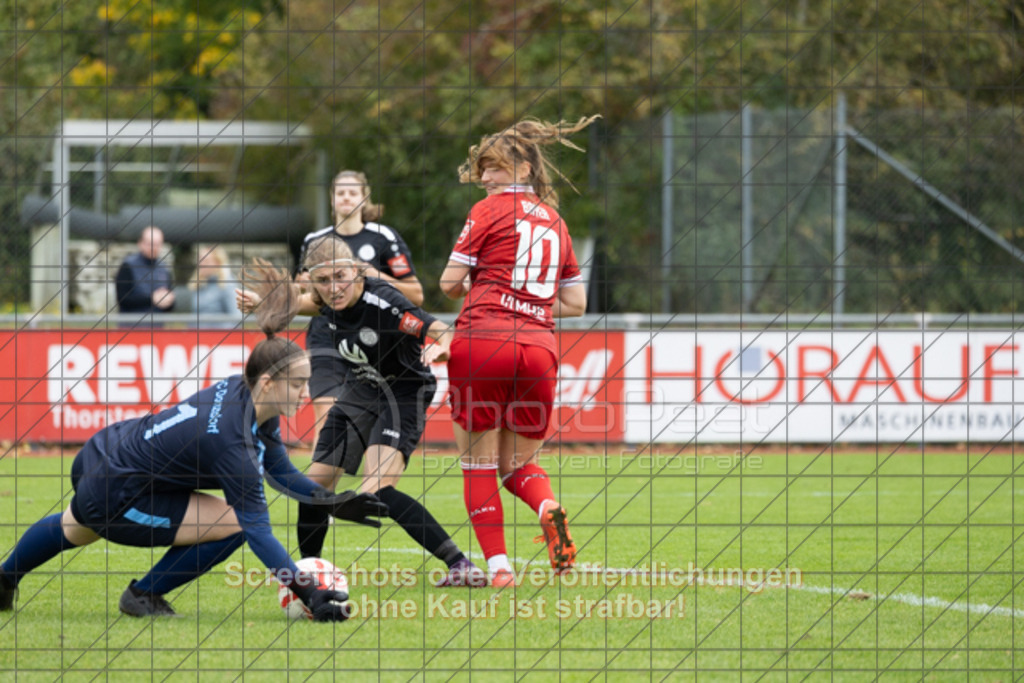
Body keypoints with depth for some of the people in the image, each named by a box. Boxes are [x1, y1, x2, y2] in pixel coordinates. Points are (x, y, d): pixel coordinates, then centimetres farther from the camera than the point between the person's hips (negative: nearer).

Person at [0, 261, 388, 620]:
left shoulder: (239, 391, -8)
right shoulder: (233, 442, -33)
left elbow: (280, 471, 7)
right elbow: (257, 532, -33)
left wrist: (331, 502, -4)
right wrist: (310, 596, -36)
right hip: (112, 497, -9)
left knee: (72, 529, 38)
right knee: (233, 524, -13)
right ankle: (143, 596, 5)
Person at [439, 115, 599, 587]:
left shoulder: (490, 210, 1)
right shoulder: (554, 220, 18)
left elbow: (450, 283, -1)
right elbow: (575, 303, 19)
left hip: (482, 341, -5)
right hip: (539, 349, 5)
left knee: (478, 460, 5)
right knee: (519, 463, 16)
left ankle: (497, 564, -5)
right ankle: (548, 506, -17)